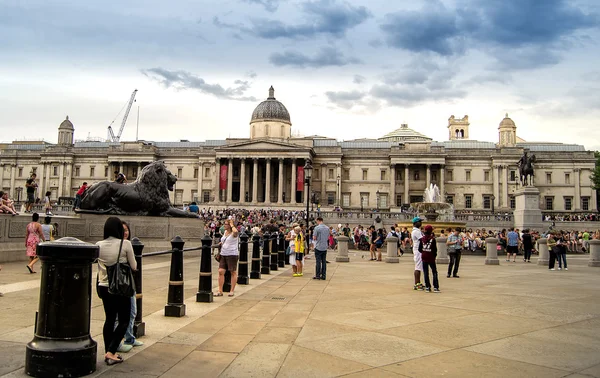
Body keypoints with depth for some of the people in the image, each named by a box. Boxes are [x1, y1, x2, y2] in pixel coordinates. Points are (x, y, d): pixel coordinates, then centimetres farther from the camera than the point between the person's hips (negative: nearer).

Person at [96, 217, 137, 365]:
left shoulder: (99, 245, -2)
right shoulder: (125, 244, -13)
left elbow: (97, 264, 13)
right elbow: (133, 266, -4)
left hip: (104, 287, 5)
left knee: (109, 319, 16)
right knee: (123, 321, 7)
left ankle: (108, 352, 22)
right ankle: (111, 352, -2)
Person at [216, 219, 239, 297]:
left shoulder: (233, 233, -10)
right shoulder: (225, 232, 12)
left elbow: (235, 231, -38)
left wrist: (232, 225, -21)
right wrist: (221, 243, 12)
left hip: (232, 254, -7)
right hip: (223, 254, 7)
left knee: (233, 272, 4)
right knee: (221, 271, -1)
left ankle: (232, 291, 13)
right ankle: (220, 291, 4)